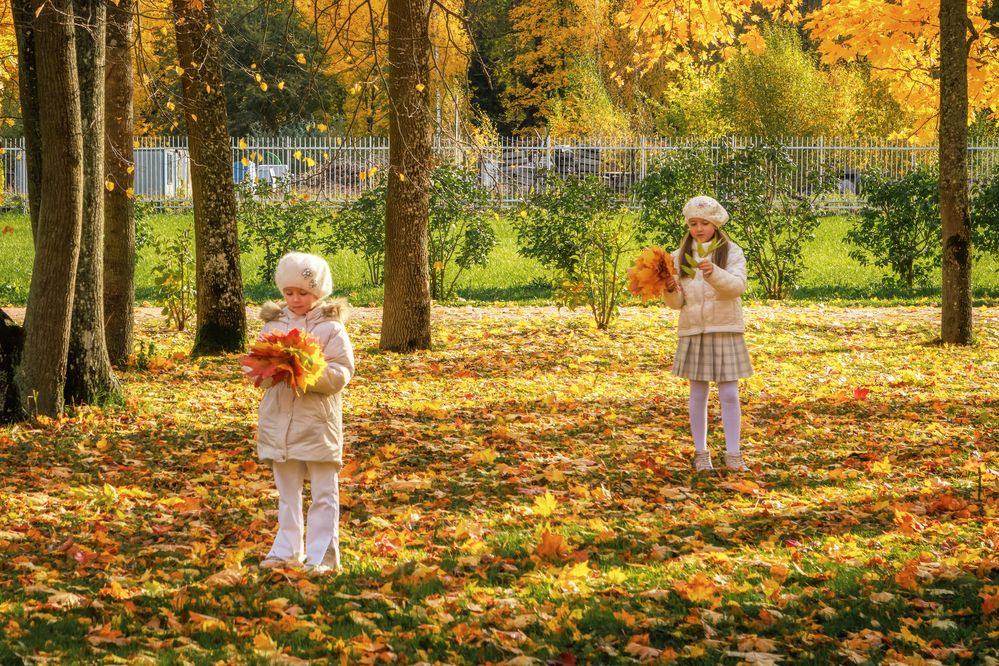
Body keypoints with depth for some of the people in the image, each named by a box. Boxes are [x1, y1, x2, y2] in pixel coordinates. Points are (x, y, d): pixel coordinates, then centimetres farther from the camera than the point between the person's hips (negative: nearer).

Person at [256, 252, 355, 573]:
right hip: (279, 422, 4)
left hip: (318, 423, -4)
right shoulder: (273, 324, 7)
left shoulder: (331, 328, -6)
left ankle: (322, 555, 5)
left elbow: (341, 374, -11)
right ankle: (287, 549, 22)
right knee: (287, 491, 14)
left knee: (323, 493, 1)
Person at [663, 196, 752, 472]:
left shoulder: (731, 252, -1)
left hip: (725, 331, -2)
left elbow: (737, 286, -16)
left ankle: (733, 454, 2)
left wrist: (714, 273, -33)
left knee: (729, 394, -3)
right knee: (698, 394, 6)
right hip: (693, 331, 2)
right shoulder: (680, 257, 6)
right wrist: (670, 289, -17)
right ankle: (701, 454, 15)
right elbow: (677, 302, 6)